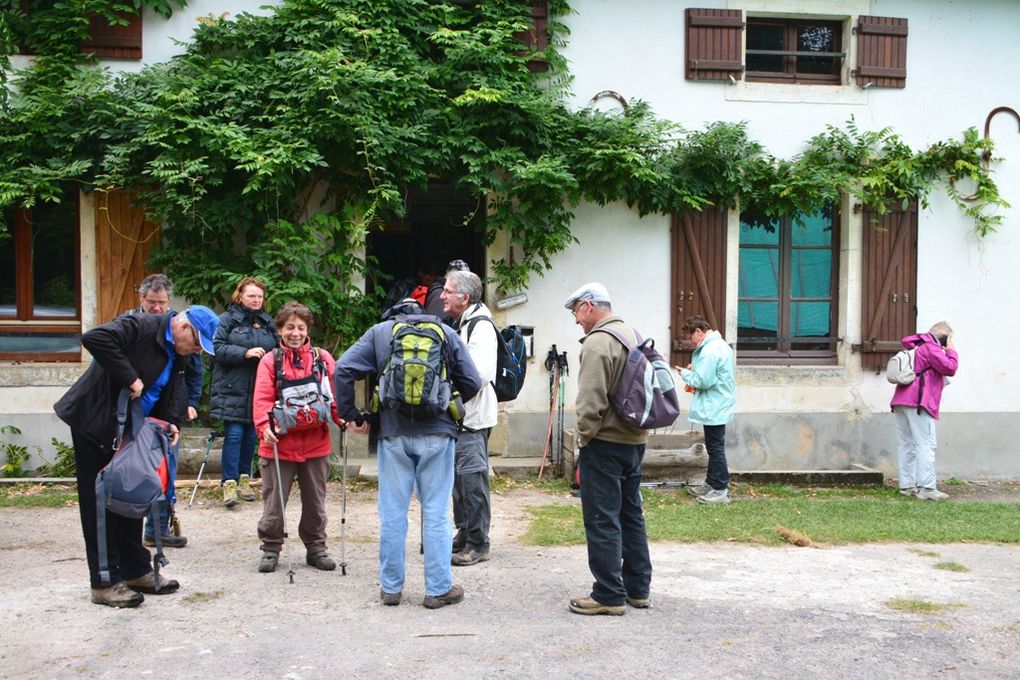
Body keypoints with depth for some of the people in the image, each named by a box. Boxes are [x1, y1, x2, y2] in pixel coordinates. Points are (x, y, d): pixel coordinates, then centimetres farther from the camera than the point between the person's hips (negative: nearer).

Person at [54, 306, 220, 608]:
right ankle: (104, 583, 5)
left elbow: (173, 393, 11)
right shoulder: (141, 326, -22)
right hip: (95, 423, -8)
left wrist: (172, 422, -8)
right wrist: (130, 379, -33)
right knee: (99, 502, -2)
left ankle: (136, 571, 24)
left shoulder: (180, 354, 4)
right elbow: (95, 338, -37)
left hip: (128, 431, 9)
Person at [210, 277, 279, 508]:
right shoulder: (226, 320, 0)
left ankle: (244, 479, 21)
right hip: (232, 390, -4)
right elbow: (218, 348, -10)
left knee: (251, 436, 9)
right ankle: (229, 483, -2)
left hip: (259, 391, 4)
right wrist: (246, 353, -20)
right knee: (234, 435, -7)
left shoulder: (267, 322, 13)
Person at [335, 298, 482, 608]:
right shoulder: (446, 332, 9)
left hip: (394, 434, 0)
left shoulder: (379, 332, 9)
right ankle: (438, 589, 10)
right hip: (437, 434, 0)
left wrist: (351, 414, 5)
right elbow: (472, 382, 5)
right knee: (436, 513, 5)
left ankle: (390, 587, 17)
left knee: (392, 513, 8)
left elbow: (344, 369, -3)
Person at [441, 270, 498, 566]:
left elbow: (480, 374, -25)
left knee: (472, 478, -4)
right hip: (457, 415, 10)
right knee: (458, 476, 16)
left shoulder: (480, 326, -15)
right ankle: (463, 534, 27)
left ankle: (478, 544, 5)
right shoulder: (457, 324, 16)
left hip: (472, 417, -10)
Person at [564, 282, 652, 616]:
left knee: (602, 521, -3)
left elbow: (591, 401, -22)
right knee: (631, 515, 16)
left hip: (606, 442, -9)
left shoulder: (597, 342, -17)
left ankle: (609, 595, 2)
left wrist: (584, 435, -9)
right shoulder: (633, 335, 13)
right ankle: (637, 589, 23)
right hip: (635, 440, 9)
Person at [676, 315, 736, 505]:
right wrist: (694, 370, 7)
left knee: (715, 448, -3)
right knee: (714, 447, 18)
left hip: (714, 409, -11)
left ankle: (720, 490, 3)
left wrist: (685, 374, -8)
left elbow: (703, 381, -24)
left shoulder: (710, 350, -21)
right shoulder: (720, 344, 13)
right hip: (717, 407, 11)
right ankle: (711, 484, 28)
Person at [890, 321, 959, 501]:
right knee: (926, 444, -10)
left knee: (906, 444, 8)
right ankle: (927, 488, -16)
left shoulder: (916, 347, 24)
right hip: (918, 401, -9)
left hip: (900, 401, 9)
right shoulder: (930, 348, -4)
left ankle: (907, 485, 8)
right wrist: (951, 350, 7)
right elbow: (950, 368, -9)